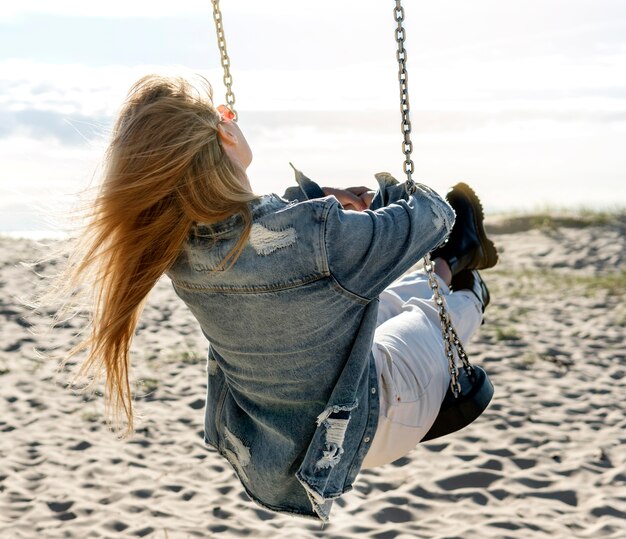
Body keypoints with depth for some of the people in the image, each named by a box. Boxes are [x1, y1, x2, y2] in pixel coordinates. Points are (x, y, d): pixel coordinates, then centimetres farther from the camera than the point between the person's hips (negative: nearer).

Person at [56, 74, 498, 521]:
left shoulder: (178, 248, -19)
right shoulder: (317, 237, -38)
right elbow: (431, 216, -17)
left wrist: (317, 199, 4)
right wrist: (393, 190, 3)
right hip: (366, 431, -5)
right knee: (452, 300, 24)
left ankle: (452, 259, 54)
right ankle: (455, 260, 56)